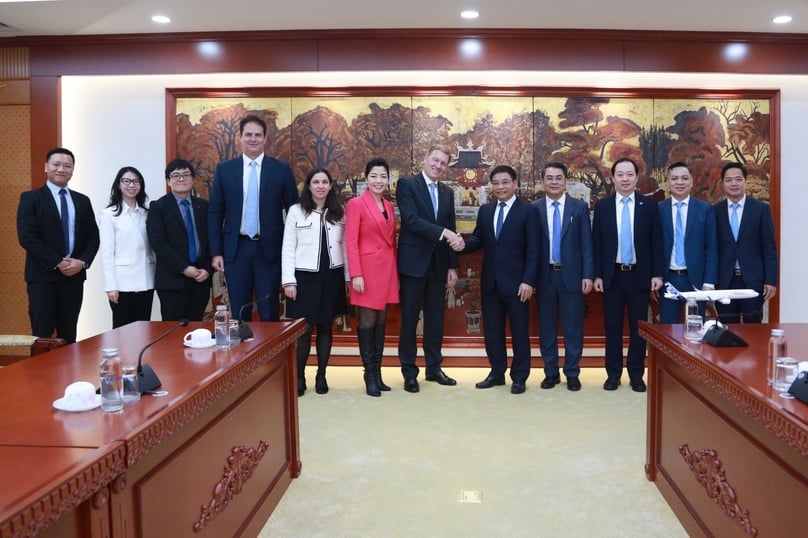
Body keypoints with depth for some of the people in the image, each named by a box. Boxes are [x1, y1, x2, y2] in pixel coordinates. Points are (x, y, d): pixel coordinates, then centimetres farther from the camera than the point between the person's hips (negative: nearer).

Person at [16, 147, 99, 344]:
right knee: (42, 335, -4)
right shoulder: (30, 198, 1)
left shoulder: (82, 201, 14)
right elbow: (27, 238, -9)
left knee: (68, 335, 8)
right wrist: (57, 263, -14)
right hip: (42, 276, -4)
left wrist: (83, 262, -7)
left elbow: (93, 237, 11)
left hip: (74, 275, 4)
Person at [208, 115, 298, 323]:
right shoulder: (224, 169, 5)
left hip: (269, 249, -1)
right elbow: (215, 212, 6)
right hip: (236, 249, 1)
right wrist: (216, 252, 1)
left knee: (269, 314, 5)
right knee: (239, 313, 8)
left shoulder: (281, 169, 1)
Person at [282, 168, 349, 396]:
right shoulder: (296, 211, 0)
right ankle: (299, 377, 12)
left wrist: (348, 277, 4)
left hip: (331, 276, 3)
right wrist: (288, 280, -8)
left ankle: (321, 375, 20)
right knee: (304, 328, -2)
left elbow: (345, 246, 7)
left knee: (325, 327, 9)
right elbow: (288, 248, -2)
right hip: (305, 276, -2)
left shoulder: (339, 212, 7)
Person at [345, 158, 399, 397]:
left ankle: (378, 373, 16)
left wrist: (395, 271, 11)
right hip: (368, 268, -6)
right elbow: (351, 242, -11)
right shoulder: (356, 204, -6)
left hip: (387, 269, 6)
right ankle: (370, 375, 7)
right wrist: (356, 274, -17)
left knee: (381, 320, 9)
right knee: (368, 320, -1)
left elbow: (392, 240, 15)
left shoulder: (389, 206, 13)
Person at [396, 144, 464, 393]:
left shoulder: (447, 192, 12)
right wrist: (444, 233, -24)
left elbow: (451, 231, 12)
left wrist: (453, 266, 8)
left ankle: (434, 367, 24)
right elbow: (412, 220, -18)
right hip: (413, 262, -5)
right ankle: (409, 372, 13)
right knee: (409, 319, 2)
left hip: (438, 264, 5)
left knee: (435, 319, 12)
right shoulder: (407, 184, -5)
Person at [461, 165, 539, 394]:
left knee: (519, 331, 6)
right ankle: (497, 373, 24)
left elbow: (533, 250, -8)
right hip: (490, 282, 5)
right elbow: (478, 239, 9)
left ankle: (519, 377, 17)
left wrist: (528, 281, -16)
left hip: (516, 282, -5)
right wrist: (462, 245, -13)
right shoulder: (485, 210, 11)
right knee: (492, 330, 11)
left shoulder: (528, 211, -4)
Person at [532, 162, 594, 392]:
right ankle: (551, 372, 20)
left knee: (573, 327, 4)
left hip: (571, 275, -1)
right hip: (544, 275, 1)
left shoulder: (580, 207, 2)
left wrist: (588, 275, -6)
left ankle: (572, 374, 16)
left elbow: (586, 244, 1)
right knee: (546, 326, 8)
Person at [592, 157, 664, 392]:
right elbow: (596, 243, 2)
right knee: (612, 326, 6)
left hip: (640, 275, 0)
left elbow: (656, 242, 1)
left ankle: (636, 375, 17)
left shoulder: (649, 205, 1)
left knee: (638, 327, 6)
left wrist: (657, 274, -4)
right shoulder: (602, 206, 2)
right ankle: (613, 374, 17)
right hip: (612, 275, 0)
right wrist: (597, 275, -3)